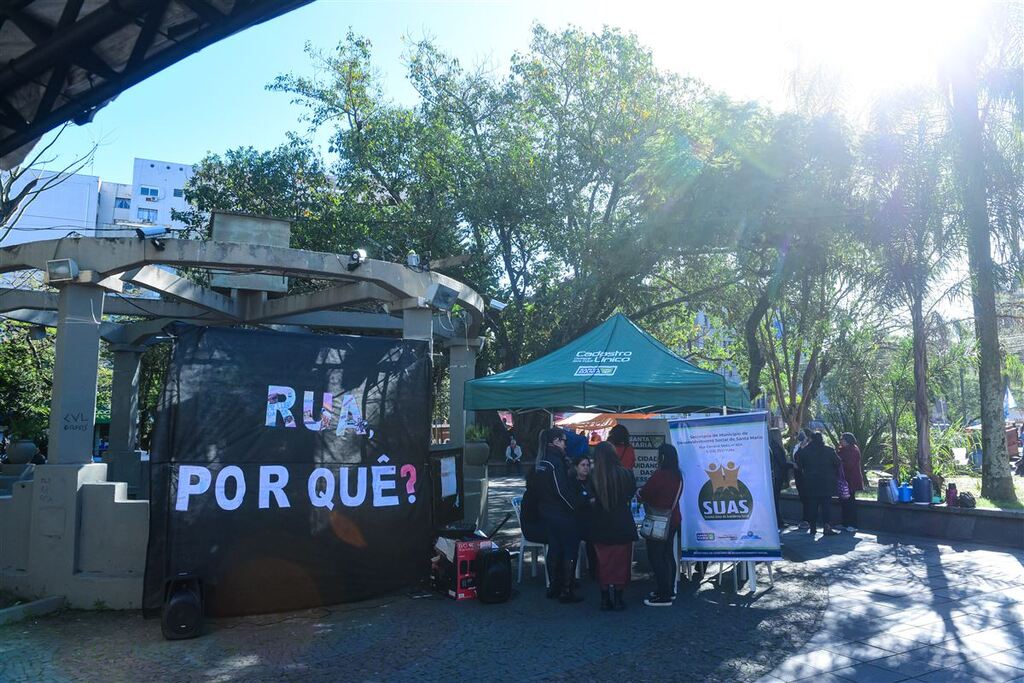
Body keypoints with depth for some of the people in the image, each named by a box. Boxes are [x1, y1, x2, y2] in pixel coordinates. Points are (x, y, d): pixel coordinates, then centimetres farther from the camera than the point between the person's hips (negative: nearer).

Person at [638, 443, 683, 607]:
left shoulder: (660, 474, -21)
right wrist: (647, 497, 15)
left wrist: (641, 495, 7)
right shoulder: (678, 475, 5)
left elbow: (644, 493, -15)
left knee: (656, 557, -3)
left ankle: (664, 596, -1)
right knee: (668, 555, 17)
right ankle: (669, 590, 26)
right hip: (673, 520, 9)